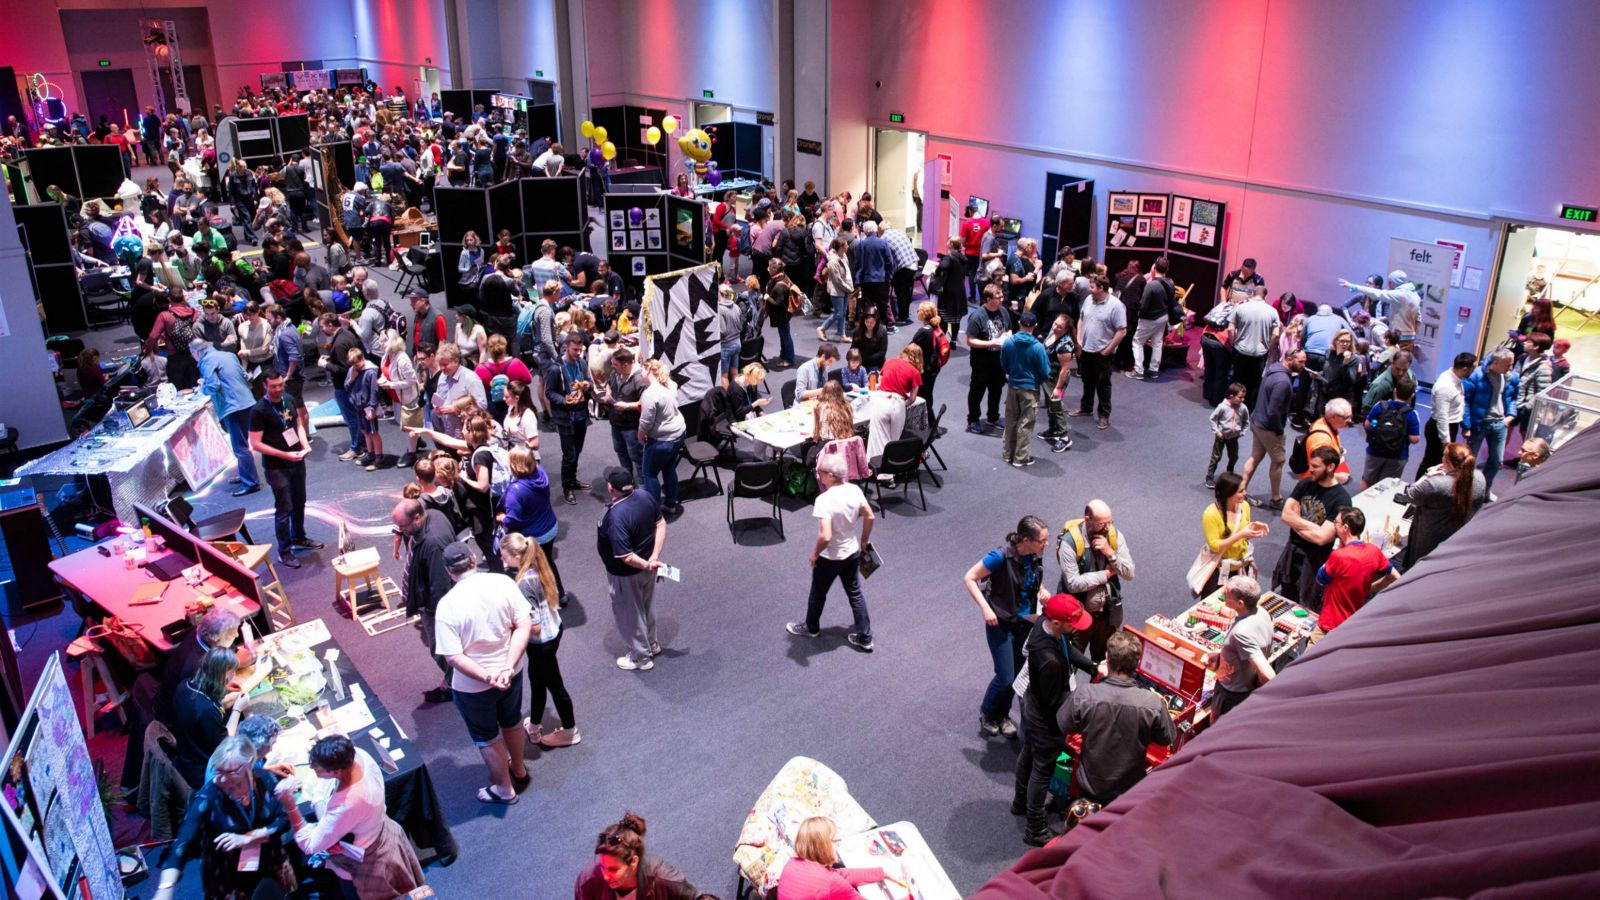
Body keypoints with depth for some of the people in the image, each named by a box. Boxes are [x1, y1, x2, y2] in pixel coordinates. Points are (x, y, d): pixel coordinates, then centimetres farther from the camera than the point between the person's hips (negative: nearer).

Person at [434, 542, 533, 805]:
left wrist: (487, 677, -23)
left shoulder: (448, 605, -23)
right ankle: (518, 770, 53)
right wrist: (508, 666, -19)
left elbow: (453, 657, -25)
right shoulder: (503, 582, -14)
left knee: (487, 738, 21)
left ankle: (504, 790, 40)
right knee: (512, 721, 30)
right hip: (511, 672, 4)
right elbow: (524, 625, -15)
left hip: (472, 684, -4)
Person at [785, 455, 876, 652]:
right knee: (855, 594, 19)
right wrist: (864, 541, 18)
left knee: (818, 593, 20)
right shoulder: (855, 490, -10)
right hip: (853, 553, 6)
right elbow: (869, 516, 2)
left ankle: (811, 628, 44)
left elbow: (825, 536, -36)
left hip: (830, 558, -6)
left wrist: (815, 553, -16)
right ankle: (865, 638, 27)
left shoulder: (824, 500, -32)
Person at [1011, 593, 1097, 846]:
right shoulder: (1049, 660, -42)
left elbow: (1069, 648, 5)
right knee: (1042, 770, 13)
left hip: (1031, 704, 9)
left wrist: (1093, 667, -4)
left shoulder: (1044, 622, -17)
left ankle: (1021, 802, 54)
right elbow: (1054, 703, -28)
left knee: (1028, 754, 29)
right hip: (1046, 720, -8)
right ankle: (1036, 830, 33)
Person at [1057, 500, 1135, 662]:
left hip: (1108, 612, 4)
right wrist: (1106, 574, -16)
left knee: (1105, 662, 22)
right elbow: (1073, 584, -25)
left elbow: (1130, 574, -7)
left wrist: (1110, 553, -23)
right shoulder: (1070, 542, -22)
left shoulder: (1115, 535, -8)